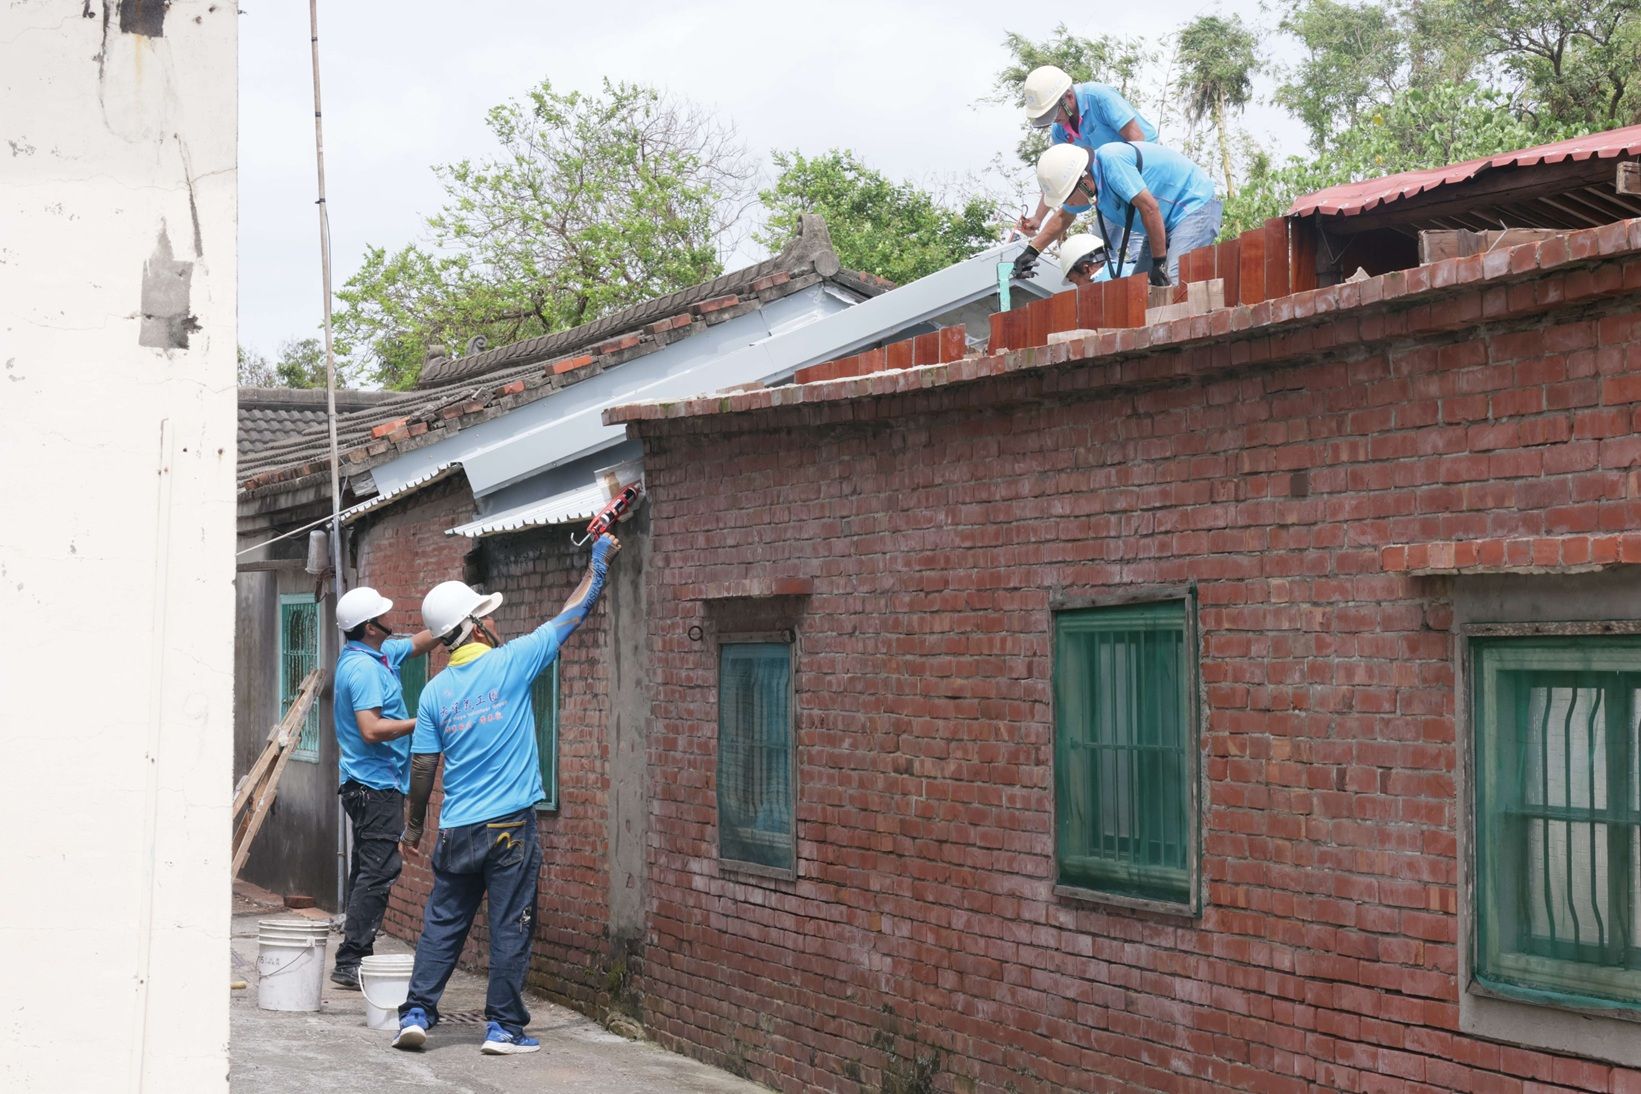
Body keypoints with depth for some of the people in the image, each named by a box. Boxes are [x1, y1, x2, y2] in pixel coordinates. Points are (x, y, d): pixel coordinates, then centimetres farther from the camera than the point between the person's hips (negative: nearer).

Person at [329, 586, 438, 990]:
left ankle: (355, 958, 17)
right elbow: (372, 730, -26)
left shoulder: (379, 654, 12)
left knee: (369, 872, 13)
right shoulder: (363, 668, -18)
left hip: (368, 785, 11)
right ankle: (351, 961, -11)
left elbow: (419, 643, 27)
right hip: (377, 784, -11)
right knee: (378, 871, -11)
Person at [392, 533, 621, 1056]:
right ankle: (503, 1026, 6)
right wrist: (598, 565, 14)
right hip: (510, 825, -4)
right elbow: (569, 618, 2)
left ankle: (416, 1014, 10)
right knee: (510, 929, 3)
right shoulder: (510, 663, -7)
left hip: (456, 831, 4)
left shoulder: (434, 692, 3)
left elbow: (422, 767, 5)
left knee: (442, 925, 12)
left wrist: (415, 825, 18)